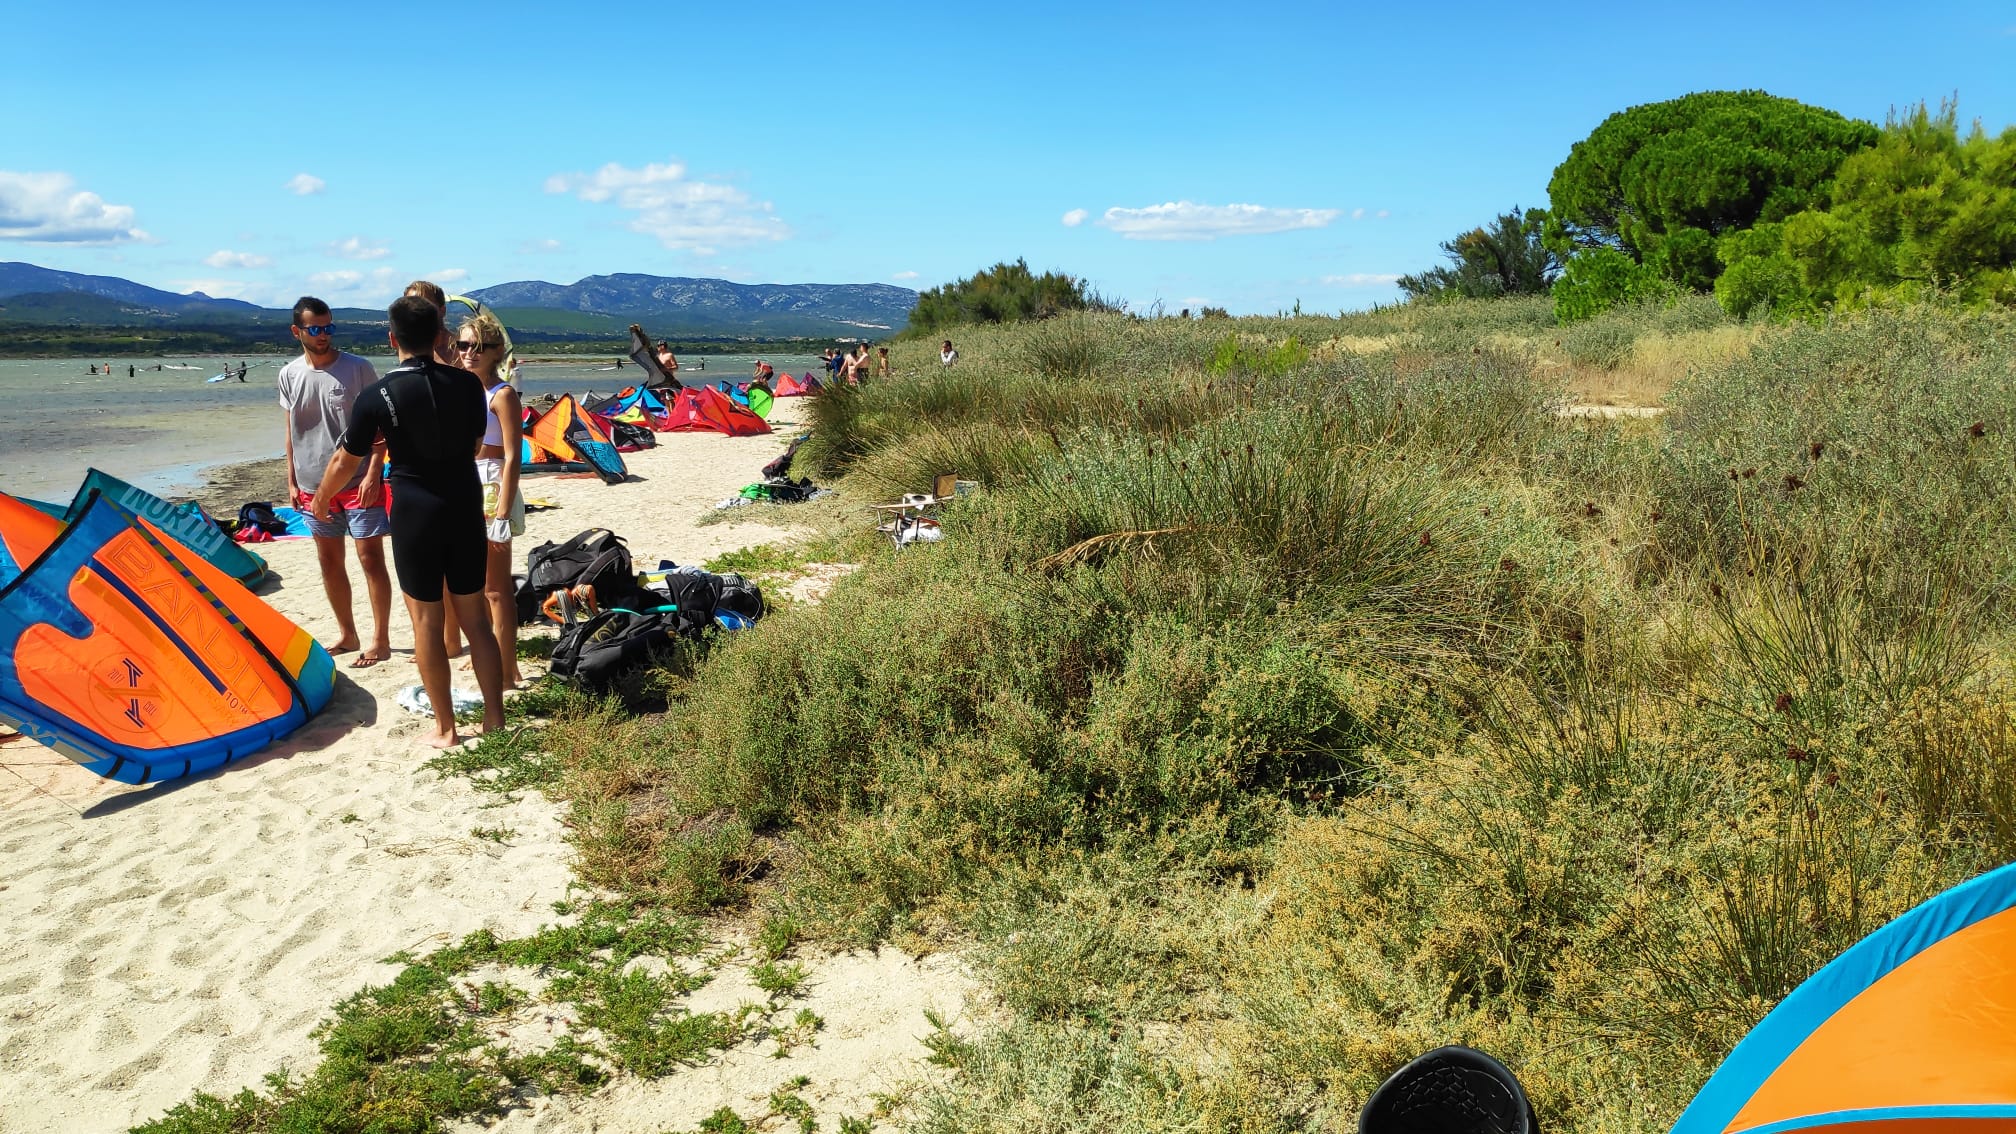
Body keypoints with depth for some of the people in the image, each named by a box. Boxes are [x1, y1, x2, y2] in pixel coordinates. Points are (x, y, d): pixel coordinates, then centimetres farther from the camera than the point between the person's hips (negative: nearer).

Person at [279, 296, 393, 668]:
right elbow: (291, 433, 13)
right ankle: (347, 634, 25)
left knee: (370, 558, -3)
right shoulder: (289, 375, 5)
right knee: (329, 560, 11)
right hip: (314, 484, 5)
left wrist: (373, 473, -14)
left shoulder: (358, 368, -7)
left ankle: (380, 640, 5)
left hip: (358, 482, -5)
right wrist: (292, 481, 10)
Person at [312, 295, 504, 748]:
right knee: (475, 616, 11)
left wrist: (321, 499, 21)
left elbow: (346, 460, 2)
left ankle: (445, 728, 12)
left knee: (426, 620, 6)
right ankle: (495, 720, 15)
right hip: (466, 506, 3)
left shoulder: (377, 396, -10)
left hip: (415, 512, -3)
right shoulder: (468, 383, -3)